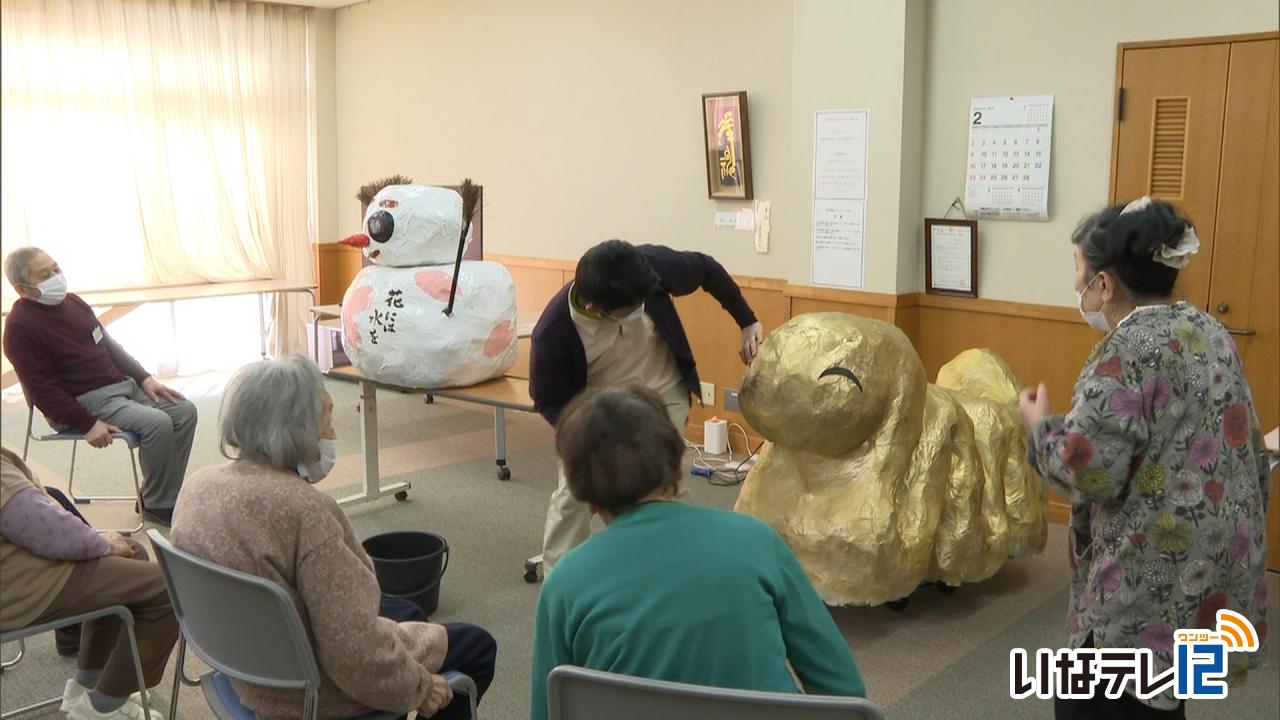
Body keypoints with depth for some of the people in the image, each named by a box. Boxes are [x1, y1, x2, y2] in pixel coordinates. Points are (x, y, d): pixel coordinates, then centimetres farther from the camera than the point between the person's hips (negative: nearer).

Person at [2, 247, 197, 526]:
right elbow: (41, 390, -17)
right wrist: (87, 425, -22)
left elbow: (109, 344, 19)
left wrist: (144, 378, 7)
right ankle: (158, 506, -10)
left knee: (184, 410, -5)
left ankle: (167, 495, 2)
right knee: (157, 423, -27)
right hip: (84, 402, -9)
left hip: (122, 384, 9)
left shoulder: (73, 302, 11)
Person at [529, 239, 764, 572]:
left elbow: (706, 270, -9)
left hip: (664, 395, 2)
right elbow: (548, 400, -17)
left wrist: (748, 322, -6)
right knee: (574, 492, -2)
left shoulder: (651, 264, -31)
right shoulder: (554, 331, -34)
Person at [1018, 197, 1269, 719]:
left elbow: (1087, 471, -24)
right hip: (1215, 565, 9)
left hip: (1157, 580, -9)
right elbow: (1247, 447, 16)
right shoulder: (1210, 331, 10)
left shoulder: (1128, 349, -18)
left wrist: (1039, 425, -6)